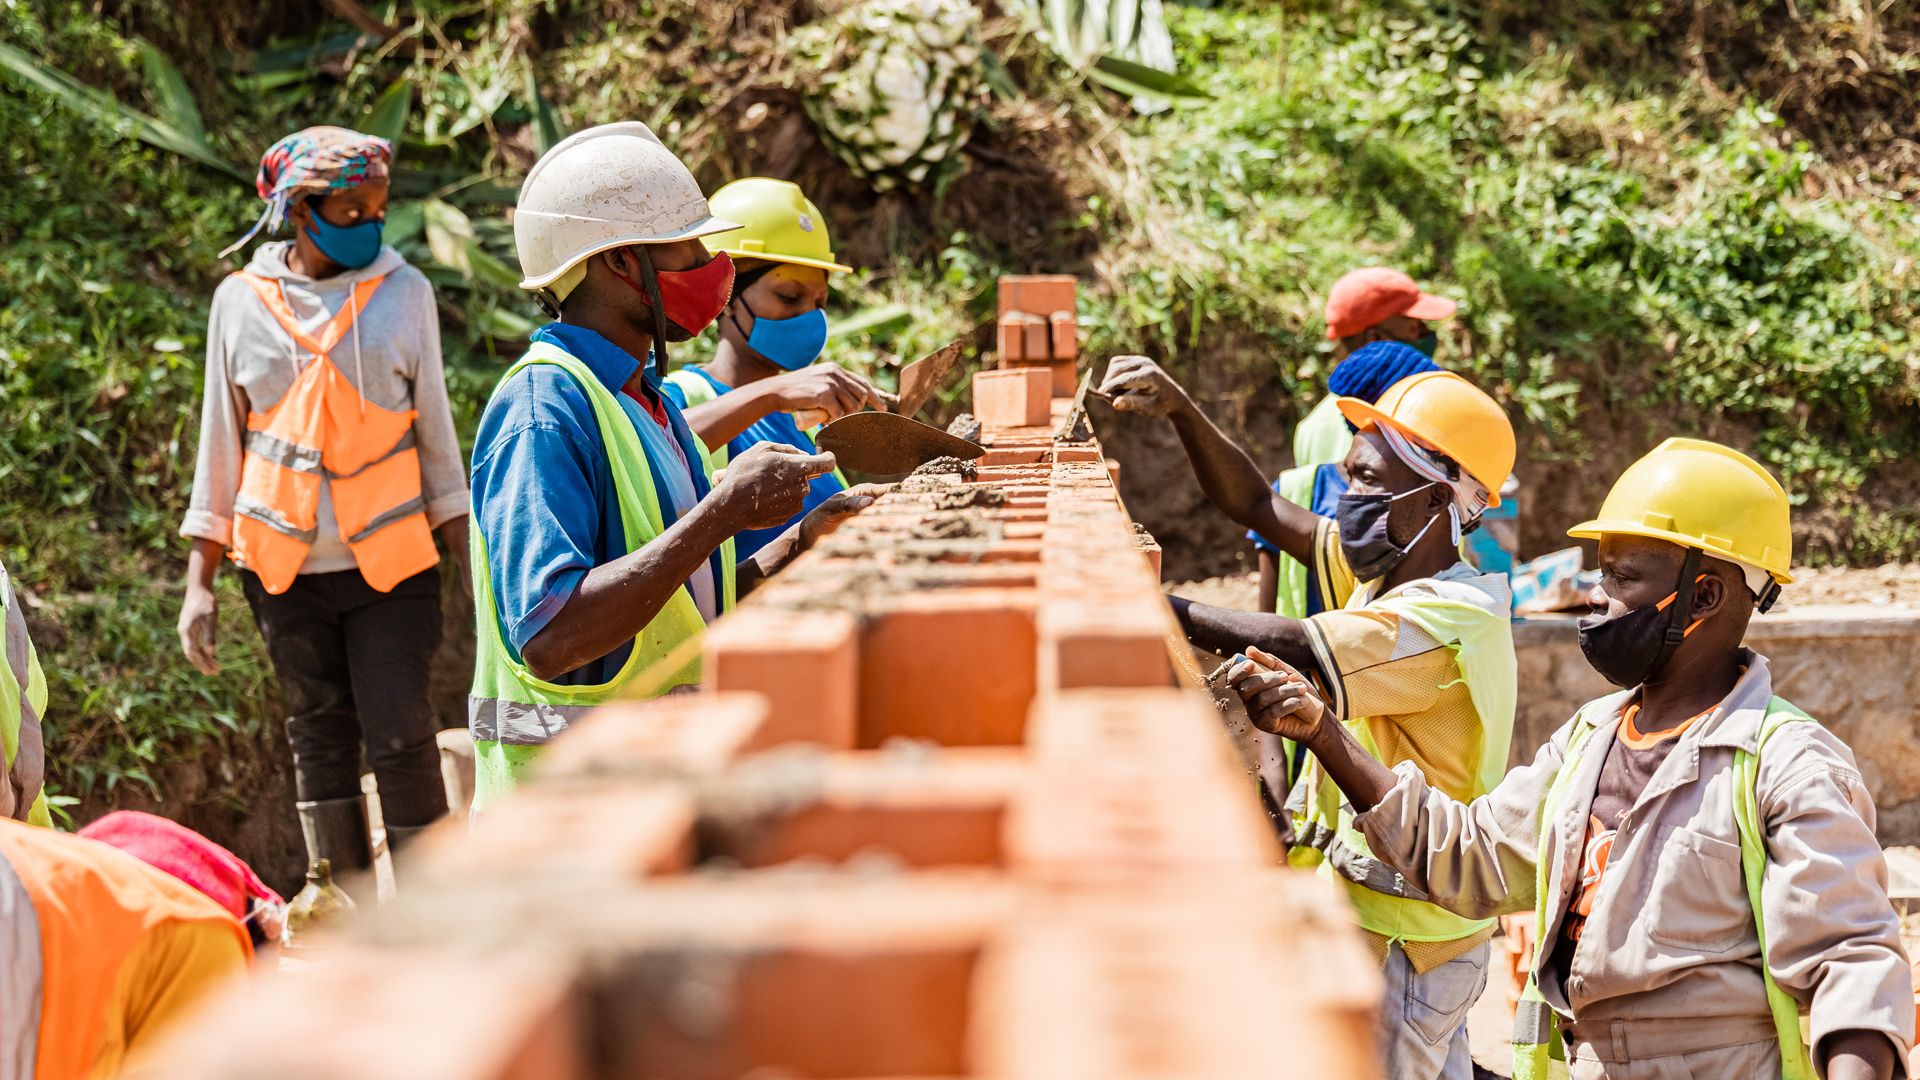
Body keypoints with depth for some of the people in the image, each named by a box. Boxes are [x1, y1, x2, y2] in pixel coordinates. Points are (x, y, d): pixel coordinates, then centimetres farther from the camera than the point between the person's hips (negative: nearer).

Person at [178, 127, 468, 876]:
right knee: (319, 741, 8)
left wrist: (470, 559, 3)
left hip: (391, 560, -1)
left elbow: (436, 434, 7)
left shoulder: (404, 292, 2)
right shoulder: (241, 300, 3)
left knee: (400, 737, -7)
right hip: (284, 567, 1)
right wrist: (200, 580, 5)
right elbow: (221, 444, 8)